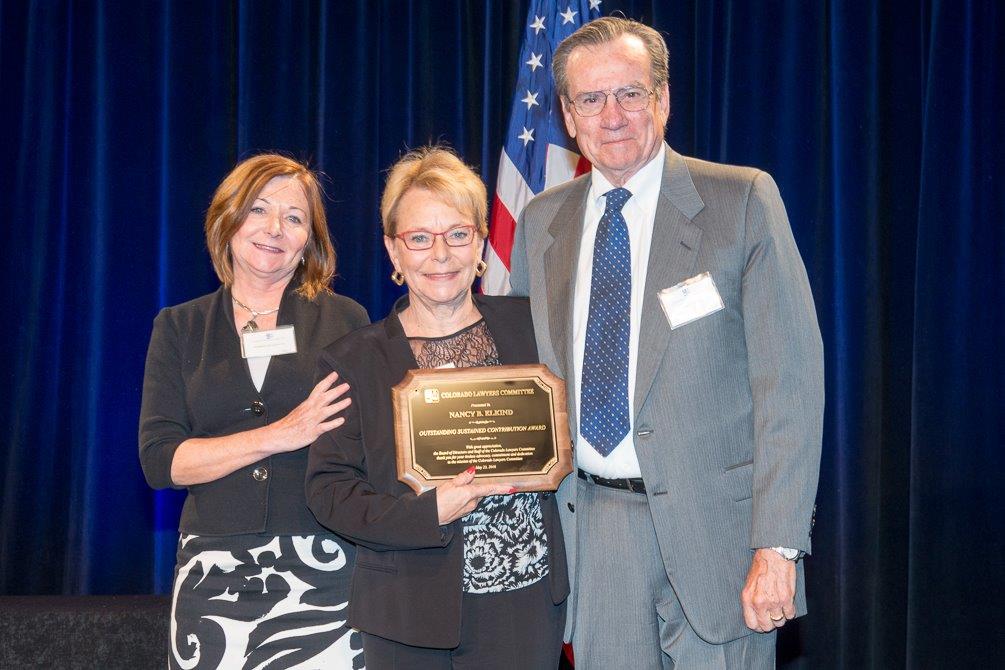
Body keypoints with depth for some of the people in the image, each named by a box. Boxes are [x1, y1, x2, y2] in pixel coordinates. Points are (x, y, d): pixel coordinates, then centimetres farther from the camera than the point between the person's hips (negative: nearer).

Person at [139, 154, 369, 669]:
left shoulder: (345, 322, 6)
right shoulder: (179, 328, 9)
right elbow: (159, 459, -1)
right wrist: (277, 436, -12)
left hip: (321, 571, -1)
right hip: (213, 575, 1)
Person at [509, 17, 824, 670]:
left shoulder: (743, 200, -5)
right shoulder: (541, 221, 9)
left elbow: (791, 376, -10)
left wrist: (778, 544, -16)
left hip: (713, 521, -3)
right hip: (593, 527, 4)